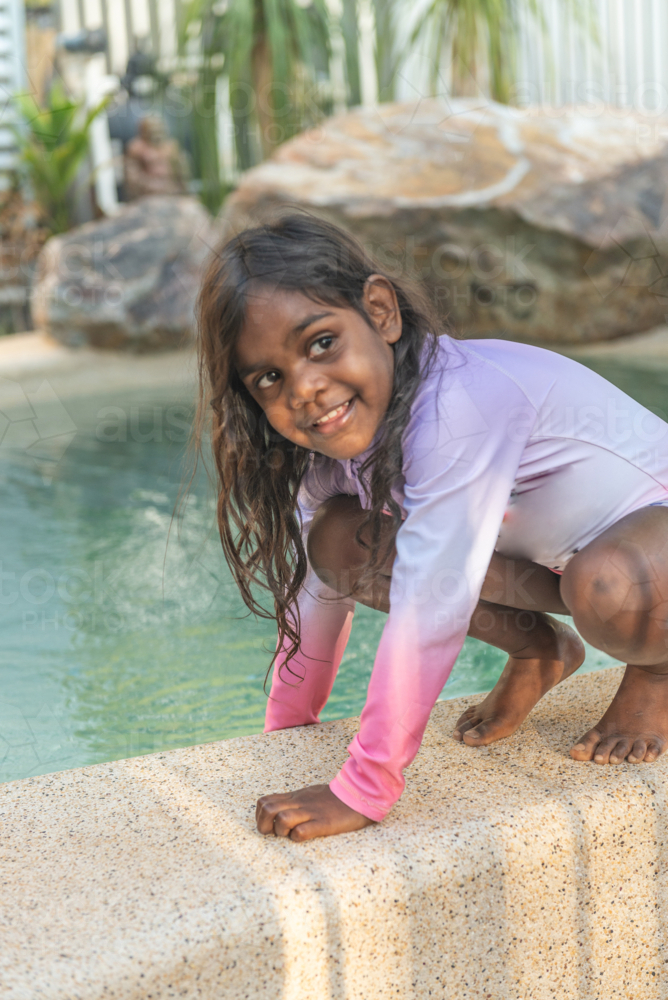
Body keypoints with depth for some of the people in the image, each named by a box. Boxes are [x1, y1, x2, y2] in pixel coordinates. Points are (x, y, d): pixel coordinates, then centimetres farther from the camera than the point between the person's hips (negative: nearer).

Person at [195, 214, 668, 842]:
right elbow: (318, 587, 3)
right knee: (336, 539, -11)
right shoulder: (336, 441, -9)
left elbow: (427, 612, -38)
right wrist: (284, 733, 8)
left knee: (606, 588, -42)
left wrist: (362, 792, -34)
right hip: (541, 550, 7)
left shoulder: (458, 405, -36)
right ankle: (536, 651, 7)